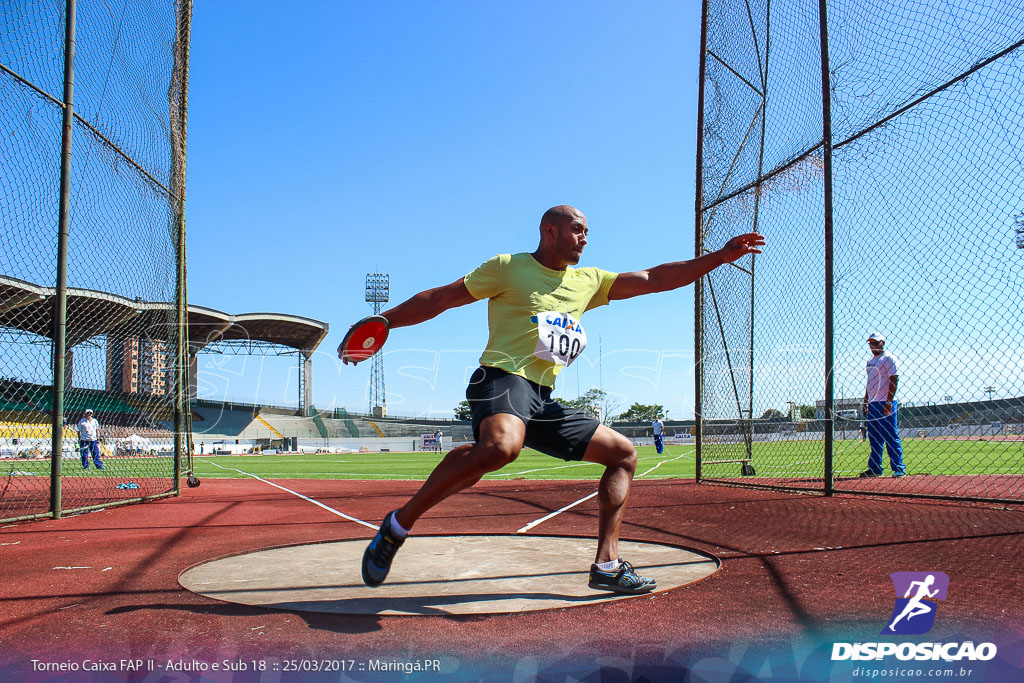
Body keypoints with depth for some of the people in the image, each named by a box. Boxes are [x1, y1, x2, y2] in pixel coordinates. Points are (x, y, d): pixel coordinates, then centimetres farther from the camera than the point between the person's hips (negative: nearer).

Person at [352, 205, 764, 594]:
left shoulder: (588, 282, 19)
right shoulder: (508, 267, 3)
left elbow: (654, 279, 18)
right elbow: (439, 299, 4)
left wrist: (722, 256, 12)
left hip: (543, 401, 8)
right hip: (502, 378, -8)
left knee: (623, 453, 7)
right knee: (502, 446, -40)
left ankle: (606, 564, 6)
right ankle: (398, 524, -26)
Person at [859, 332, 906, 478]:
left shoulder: (888, 358, -5)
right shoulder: (870, 361, 20)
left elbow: (894, 380, -13)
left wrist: (889, 402, -20)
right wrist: (865, 402, 18)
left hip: (885, 403, -8)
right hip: (872, 404, 8)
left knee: (891, 437, -8)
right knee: (874, 438, 9)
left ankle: (899, 468, -5)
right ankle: (875, 468, 14)